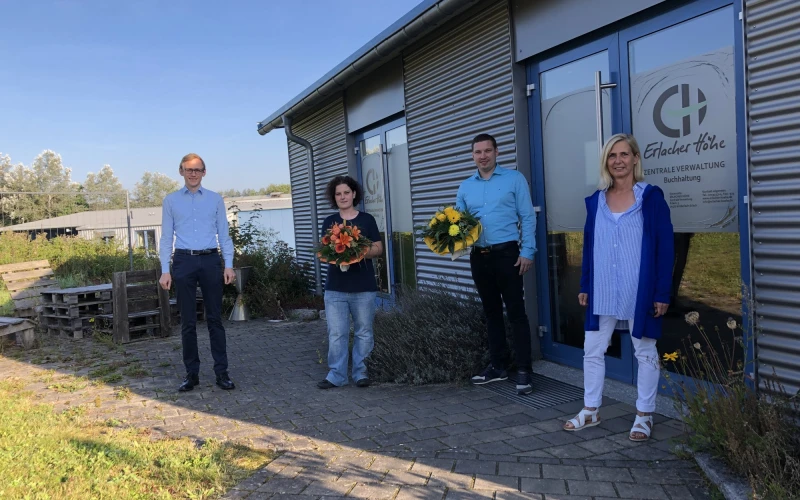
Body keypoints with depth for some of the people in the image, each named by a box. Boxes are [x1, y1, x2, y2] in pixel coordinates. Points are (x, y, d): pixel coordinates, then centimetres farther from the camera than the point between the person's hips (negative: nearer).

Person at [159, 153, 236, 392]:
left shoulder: (215, 199, 8)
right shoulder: (171, 200, 8)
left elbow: (224, 234, 7)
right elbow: (166, 237, 6)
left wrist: (228, 264, -2)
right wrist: (165, 270, -2)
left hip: (210, 260, 0)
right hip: (184, 261, 0)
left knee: (215, 318, 4)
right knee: (188, 321, 6)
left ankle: (221, 372, 9)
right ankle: (192, 373, 15)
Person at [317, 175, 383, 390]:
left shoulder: (367, 220, 4)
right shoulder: (329, 222, 10)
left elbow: (378, 248, 3)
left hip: (364, 287, -1)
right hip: (335, 287, 1)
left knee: (363, 332, 6)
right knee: (336, 333, 0)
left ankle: (361, 372, 17)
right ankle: (336, 375, 8)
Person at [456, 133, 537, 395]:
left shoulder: (514, 179, -1)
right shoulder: (465, 187, 11)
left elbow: (528, 217, -3)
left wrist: (527, 251, -11)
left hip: (507, 253, -5)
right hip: (479, 256, 5)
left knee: (516, 312, -4)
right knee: (491, 312, 13)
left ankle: (523, 370, 2)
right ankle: (497, 365, 23)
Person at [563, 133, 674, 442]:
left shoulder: (651, 197, -6)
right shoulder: (595, 201, 6)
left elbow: (665, 247, -8)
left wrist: (662, 293, -12)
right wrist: (585, 286, 9)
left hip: (640, 291, -4)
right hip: (602, 291, 5)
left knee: (645, 352, 9)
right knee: (592, 350, 10)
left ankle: (644, 415, 22)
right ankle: (590, 411, 25)